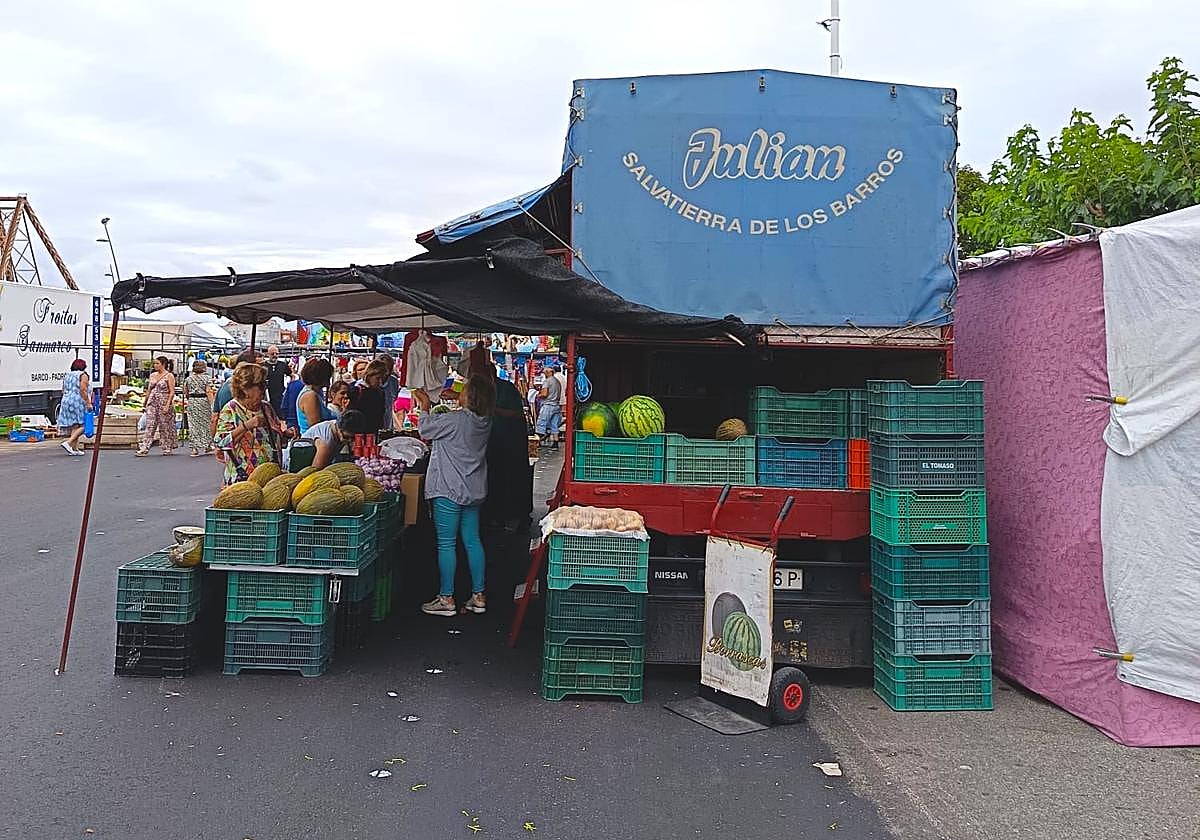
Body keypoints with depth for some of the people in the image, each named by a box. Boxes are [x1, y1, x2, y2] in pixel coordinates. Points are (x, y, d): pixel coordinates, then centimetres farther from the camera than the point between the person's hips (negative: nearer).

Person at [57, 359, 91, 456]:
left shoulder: (67, 376, 19)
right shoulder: (83, 375, -4)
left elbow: (63, 391, 19)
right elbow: (83, 390, -15)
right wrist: (88, 403, -16)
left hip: (66, 402, 8)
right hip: (78, 402, -8)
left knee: (74, 426, 7)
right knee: (83, 425, -7)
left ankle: (75, 449, 3)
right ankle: (68, 443, -21)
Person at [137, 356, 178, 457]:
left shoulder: (169, 376, -4)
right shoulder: (152, 375, 13)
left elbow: (172, 392, -9)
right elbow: (149, 390, 19)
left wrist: (167, 405, -17)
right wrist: (146, 403, 14)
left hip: (164, 404, -5)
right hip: (152, 403, 5)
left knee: (165, 426, 2)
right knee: (149, 425, -2)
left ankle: (168, 448, 14)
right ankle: (144, 449, -8)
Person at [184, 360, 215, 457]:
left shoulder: (188, 379, 6)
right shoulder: (207, 378, -6)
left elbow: (185, 392, 8)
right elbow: (208, 392, -13)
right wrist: (212, 404, -14)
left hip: (191, 402, 3)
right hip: (203, 401, -3)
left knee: (193, 425, 5)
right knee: (205, 423, 11)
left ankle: (194, 448, -1)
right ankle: (207, 446, 20)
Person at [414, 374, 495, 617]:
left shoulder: (455, 419, -18)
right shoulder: (485, 422, 4)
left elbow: (425, 430, -3)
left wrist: (424, 406, 11)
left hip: (449, 490, -7)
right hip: (474, 490, 8)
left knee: (446, 543, 1)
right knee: (472, 541, 12)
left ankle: (446, 599, 7)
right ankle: (478, 596, 17)